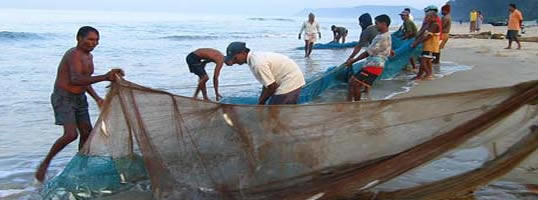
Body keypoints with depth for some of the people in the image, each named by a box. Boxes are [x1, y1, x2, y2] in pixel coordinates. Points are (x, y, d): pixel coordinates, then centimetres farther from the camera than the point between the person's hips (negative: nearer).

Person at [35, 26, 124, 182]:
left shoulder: (89, 56, 11)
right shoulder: (74, 54, -20)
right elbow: (76, 80, -37)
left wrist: (97, 98, 11)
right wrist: (104, 78, -47)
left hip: (79, 98, 9)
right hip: (63, 98, -9)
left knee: (87, 133, 7)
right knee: (71, 134, -20)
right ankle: (45, 163, -1)